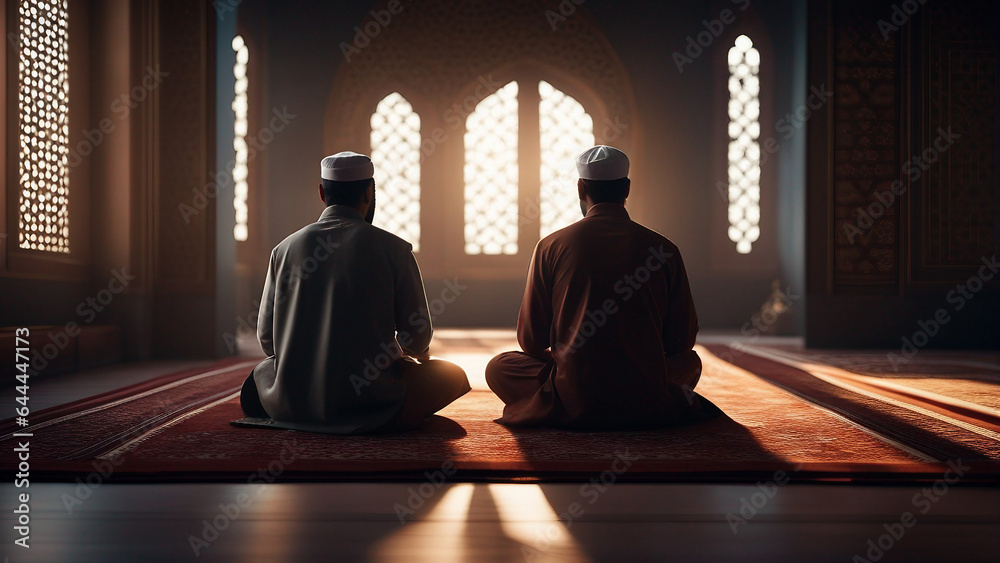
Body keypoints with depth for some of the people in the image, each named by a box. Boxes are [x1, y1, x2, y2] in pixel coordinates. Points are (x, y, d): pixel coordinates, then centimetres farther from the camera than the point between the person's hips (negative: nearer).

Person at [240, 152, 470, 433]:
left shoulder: (284, 249, 1)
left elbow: (267, 338, 5)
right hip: (369, 408, -2)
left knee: (259, 374, 37)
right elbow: (418, 339, -3)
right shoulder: (393, 249, -8)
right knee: (454, 375, 19)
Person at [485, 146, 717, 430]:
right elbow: (683, 338, 6)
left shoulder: (551, 246, -3)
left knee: (498, 367, 21)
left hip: (575, 405, -2)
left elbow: (531, 340, 2)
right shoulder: (663, 248, -1)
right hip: (647, 405, 3)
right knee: (691, 360, 35)